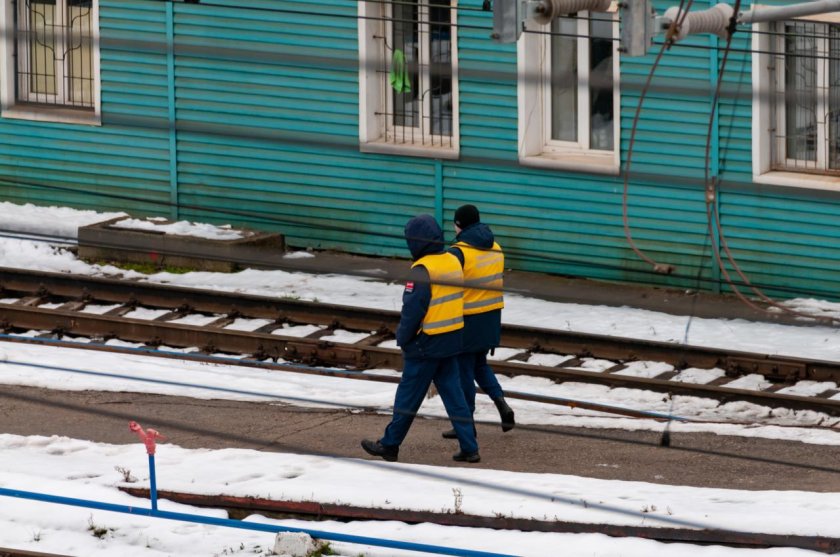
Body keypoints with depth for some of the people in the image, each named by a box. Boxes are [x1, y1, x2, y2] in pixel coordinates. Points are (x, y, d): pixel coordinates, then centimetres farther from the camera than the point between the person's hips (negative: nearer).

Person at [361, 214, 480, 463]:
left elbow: (412, 310, -19)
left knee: (408, 395, 5)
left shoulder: (422, 270, -19)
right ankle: (469, 447, 8)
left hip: (426, 343, -7)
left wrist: (403, 339, -4)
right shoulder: (453, 262, 5)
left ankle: (390, 445, 16)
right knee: (453, 393, 11)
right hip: (452, 340, 7)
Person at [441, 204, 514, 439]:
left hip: (468, 321, -7)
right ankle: (501, 403, 3)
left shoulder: (459, 253, -17)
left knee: (464, 370, 4)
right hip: (492, 318, 7)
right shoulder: (495, 248, 5)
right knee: (480, 364, 22)